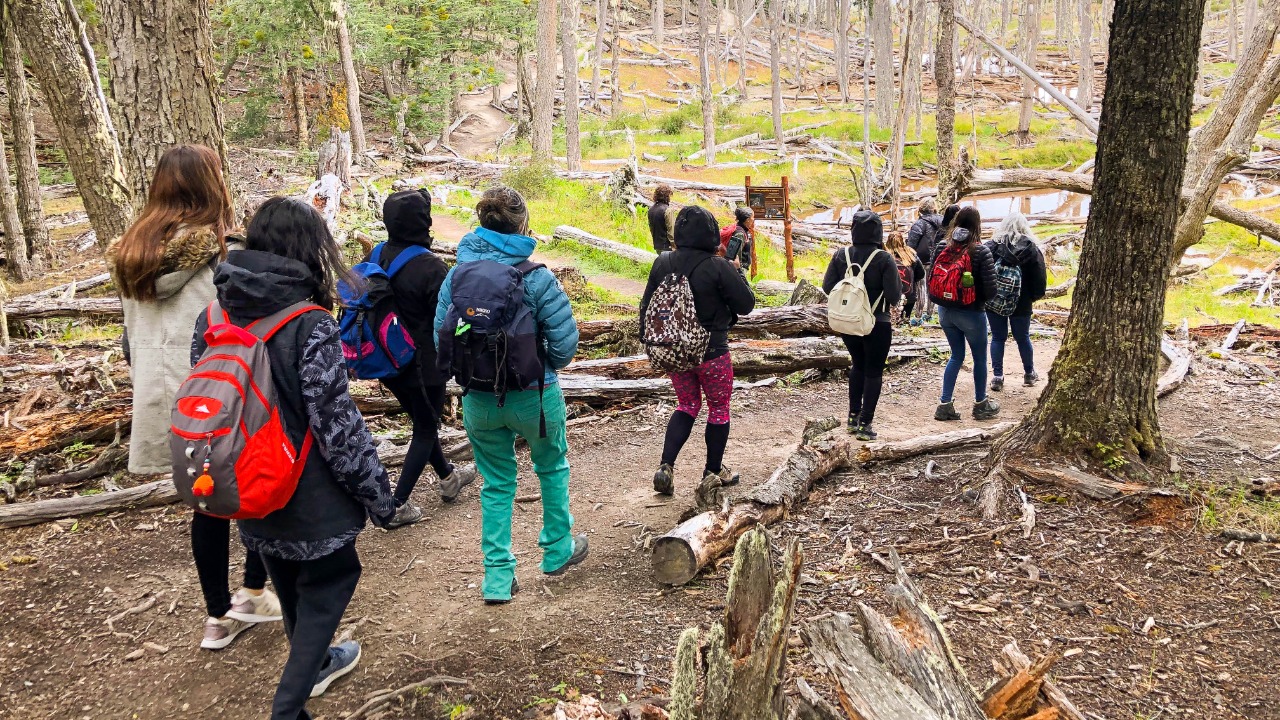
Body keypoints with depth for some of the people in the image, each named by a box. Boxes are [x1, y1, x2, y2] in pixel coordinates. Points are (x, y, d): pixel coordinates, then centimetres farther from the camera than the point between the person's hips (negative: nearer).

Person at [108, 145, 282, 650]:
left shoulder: (131, 254, 6)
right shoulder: (219, 254, -15)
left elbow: (132, 338, 13)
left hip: (164, 401, 6)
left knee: (207, 501, 16)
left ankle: (219, 616, 24)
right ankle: (253, 593, 16)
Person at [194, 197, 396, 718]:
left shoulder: (212, 318, -3)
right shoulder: (311, 326, -22)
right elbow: (338, 425, -21)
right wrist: (377, 492, -10)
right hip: (310, 494, -6)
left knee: (291, 586, 25)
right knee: (327, 583, 14)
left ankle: (315, 664, 48)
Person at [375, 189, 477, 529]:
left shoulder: (378, 256, -4)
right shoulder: (430, 267, -24)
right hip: (423, 363, -7)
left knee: (422, 420, 25)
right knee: (426, 429, 11)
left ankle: (448, 477, 45)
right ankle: (398, 505, 10)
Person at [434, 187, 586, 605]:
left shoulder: (457, 275, -5)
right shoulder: (536, 278, -16)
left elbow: (441, 337, -4)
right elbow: (565, 343, -16)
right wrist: (544, 364, 6)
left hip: (479, 400, 3)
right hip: (533, 397, -3)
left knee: (497, 483, 17)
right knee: (552, 467, 23)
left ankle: (498, 578, 18)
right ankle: (557, 551, 37)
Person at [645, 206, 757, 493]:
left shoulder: (662, 264, -3)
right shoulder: (718, 267, -18)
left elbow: (646, 307, 5)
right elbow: (746, 304, -10)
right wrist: (738, 274, 6)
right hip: (712, 352, -5)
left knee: (687, 405, 21)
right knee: (719, 408, 15)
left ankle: (665, 466, 7)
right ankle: (713, 472, 27)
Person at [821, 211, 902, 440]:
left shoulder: (841, 255, -6)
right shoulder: (884, 259, -15)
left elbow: (827, 288, -4)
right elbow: (894, 296, -16)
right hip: (876, 324, -4)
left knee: (858, 365, 24)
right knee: (874, 372, 8)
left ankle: (853, 417, 25)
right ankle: (865, 424, 7)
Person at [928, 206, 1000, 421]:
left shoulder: (942, 246, -4)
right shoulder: (980, 251, -16)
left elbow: (931, 277, 1)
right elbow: (990, 289, -17)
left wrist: (939, 301, 12)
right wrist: (982, 298, 3)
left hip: (945, 311, 4)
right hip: (971, 313, -4)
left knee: (956, 355, 19)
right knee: (980, 358, 15)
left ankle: (945, 404, 15)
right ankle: (981, 404, 28)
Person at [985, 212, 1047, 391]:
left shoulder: (992, 246, -8)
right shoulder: (1031, 248, -5)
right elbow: (1040, 277, -4)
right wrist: (1034, 296, 9)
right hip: (1021, 302, 1)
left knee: (998, 337, 8)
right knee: (1022, 337, 15)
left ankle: (997, 377, 5)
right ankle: (1029, 374, 29)